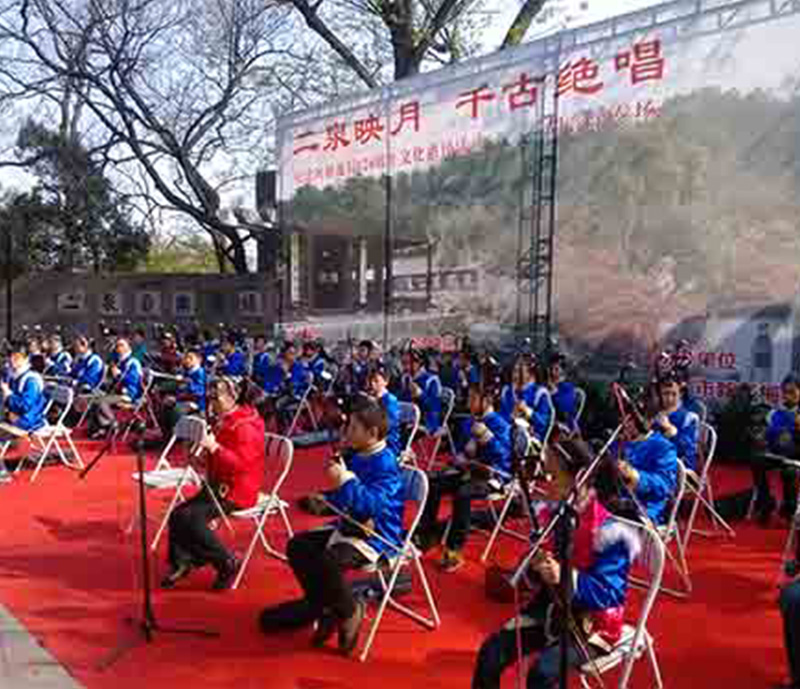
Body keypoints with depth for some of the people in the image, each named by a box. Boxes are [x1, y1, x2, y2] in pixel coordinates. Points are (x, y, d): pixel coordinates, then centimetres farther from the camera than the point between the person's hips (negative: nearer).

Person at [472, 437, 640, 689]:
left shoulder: (610, 529, -20)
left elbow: (609, 594, -22)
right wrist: (534, 565, -16)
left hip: (593, 623, -6)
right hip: (550, 609, 6)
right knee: (491, 652, -10)